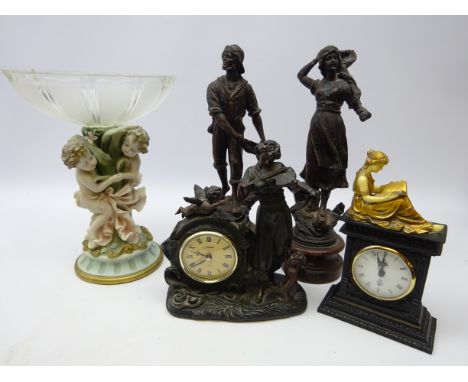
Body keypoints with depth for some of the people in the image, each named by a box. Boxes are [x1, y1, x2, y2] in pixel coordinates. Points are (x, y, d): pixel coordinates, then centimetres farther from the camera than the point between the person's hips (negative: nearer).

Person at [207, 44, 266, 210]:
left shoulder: (245, 87, -7)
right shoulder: (214, 86, -9)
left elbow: (255, 113, -4)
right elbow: (217, 113, -18)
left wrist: (263, 139, -10)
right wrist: (235, 135, -26)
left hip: (237, 128, -1)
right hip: (219, 129, 2)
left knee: (236, 162, -7)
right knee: (219, 162, 15)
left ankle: (235, 196, 7)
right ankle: (224, 186, 43)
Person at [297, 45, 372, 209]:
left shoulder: (344, 84, 2)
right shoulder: (317, 84, 14)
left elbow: (355, 103, -3)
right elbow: (301, 75, 28)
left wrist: (363, 113, -24)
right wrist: (315, 60, 18)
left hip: (333, 126, -3)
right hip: (316, 125, 4)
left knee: (330, 165, 0)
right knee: (313, 165, 4)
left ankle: (323, 205, 8)